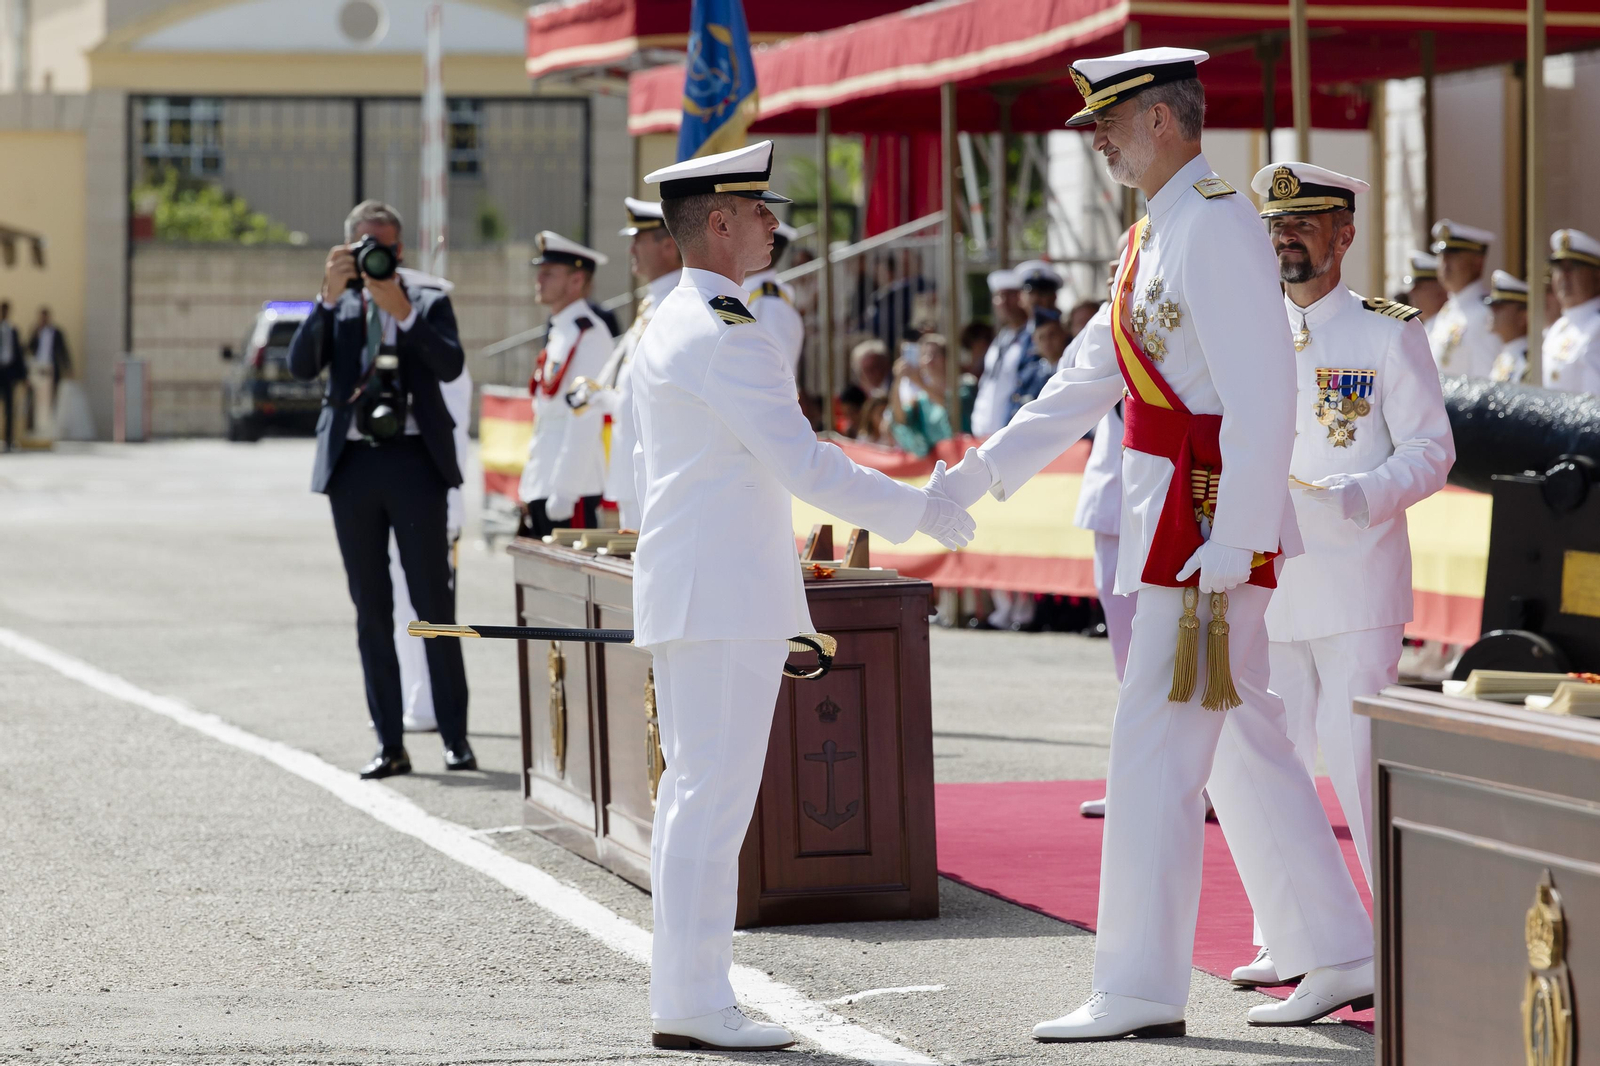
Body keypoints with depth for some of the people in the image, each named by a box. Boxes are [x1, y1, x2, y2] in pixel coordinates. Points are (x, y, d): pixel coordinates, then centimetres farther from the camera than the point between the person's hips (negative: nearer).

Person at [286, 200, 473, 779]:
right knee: (371, 610, 4)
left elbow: (451, 364, -10)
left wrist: (402, 312, -18)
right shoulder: (337, 308, 11)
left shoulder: (429, 304, 7)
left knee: (434, 602, -3)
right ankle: (390, 744, 8)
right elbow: (301, 365, -6)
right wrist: (330, 298, -14)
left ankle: (455, 736, 3)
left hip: (414, 460, -2)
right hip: (352, 464, 2)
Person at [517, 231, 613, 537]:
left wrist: (564, 490, -21)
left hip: (572, 490, -9)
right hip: (541, 488, 9)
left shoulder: (589, 336, -11)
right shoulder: (558, 334, 17)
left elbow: (585, 420, -18)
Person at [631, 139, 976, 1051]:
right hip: (726, 600, -11)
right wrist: (918, 511, -10)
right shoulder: (727, 335, -16)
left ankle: (683, 994, 15)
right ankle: (696, 1002, -8)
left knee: (694, 793, 12)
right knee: (715, 796, -9)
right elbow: (802, 465, -19)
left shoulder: (669, 328, 17)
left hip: (689, 592, 11)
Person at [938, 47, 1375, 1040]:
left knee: (1155, 747, -6)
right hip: (1172, 518, 10)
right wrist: (982, 472, 13)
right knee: (1246, 743, 13)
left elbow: (1263, 406, -21)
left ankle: (1141, 988, -1)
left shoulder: (1217, 229, -15)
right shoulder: (1156, 233, 15)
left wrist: (1226, 553, -24)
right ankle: (1338, 956, 19)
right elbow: (1093, 377, 19)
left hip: (1210, 519, -10)